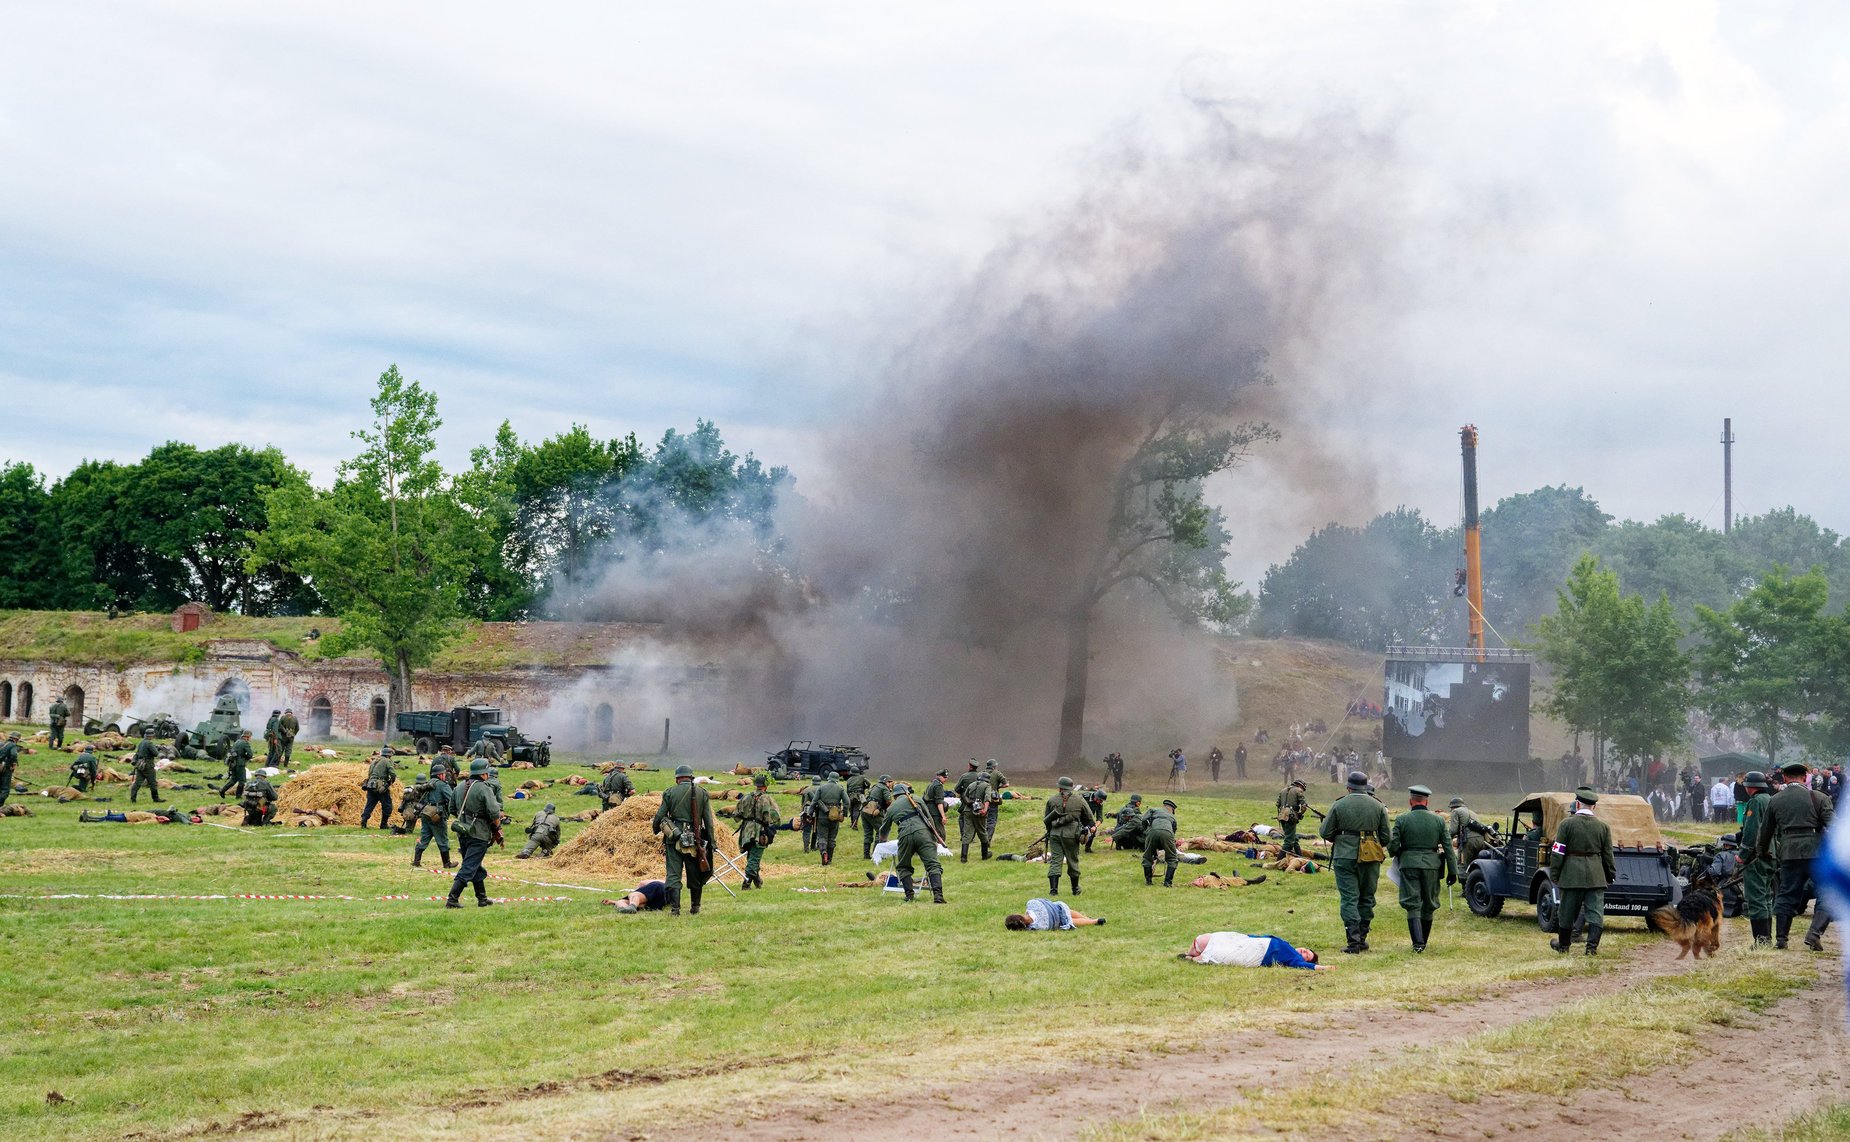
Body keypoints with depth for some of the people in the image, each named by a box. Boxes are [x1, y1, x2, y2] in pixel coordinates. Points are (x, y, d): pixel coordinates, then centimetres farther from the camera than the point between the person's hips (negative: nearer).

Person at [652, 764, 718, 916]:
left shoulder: (670, 792, 1)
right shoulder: (702, 793, 5)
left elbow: (660, 815, 2)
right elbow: (709, 821, 4)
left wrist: (656, 830, 21)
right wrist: (711, 842, 9)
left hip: (674, 837, -1)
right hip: (694, 839, 1)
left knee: (674, 874, 1)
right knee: (695, 875, 12)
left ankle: (674, 908, -7)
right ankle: (695, 908, 20)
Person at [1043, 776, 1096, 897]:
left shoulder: (1052, 800, 4)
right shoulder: (1079, 800, 3)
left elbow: (1046, 819, 12)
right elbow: (1089, 818, 11)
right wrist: (1085, 829, 27)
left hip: (1055, 834, 0)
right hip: (1071, 835, 0)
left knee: (1055, 861, 0)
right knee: (1073, 861, 12)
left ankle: (1053, 888, -13)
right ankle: (1075, 889, 25)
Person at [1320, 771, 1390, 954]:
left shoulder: (1339, 805, -4)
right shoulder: (1378, 806, 2)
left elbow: (1325, 832, 0)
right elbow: (1386, 837, 4)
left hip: (1345, 856, -2)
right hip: (1370, 858, 2)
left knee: (1349, 899, -1)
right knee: (1366, 898, 14)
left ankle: (1353, 941, -8)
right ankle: (1362, 938, 18)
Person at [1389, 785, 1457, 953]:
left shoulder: (1401, 820, -3)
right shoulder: (1438, 820, 3)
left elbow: (1393, 846, -5)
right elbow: (1448, 847, 3)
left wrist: (1396, 854, 18)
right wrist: (1452, 871, 8)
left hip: (1409, 864, -2)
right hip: (1431, 865, 2)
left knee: (1413, 905, 0)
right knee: (1428, 905, 15)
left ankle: (1418, 943, -13)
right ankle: (1423, 941, 23)